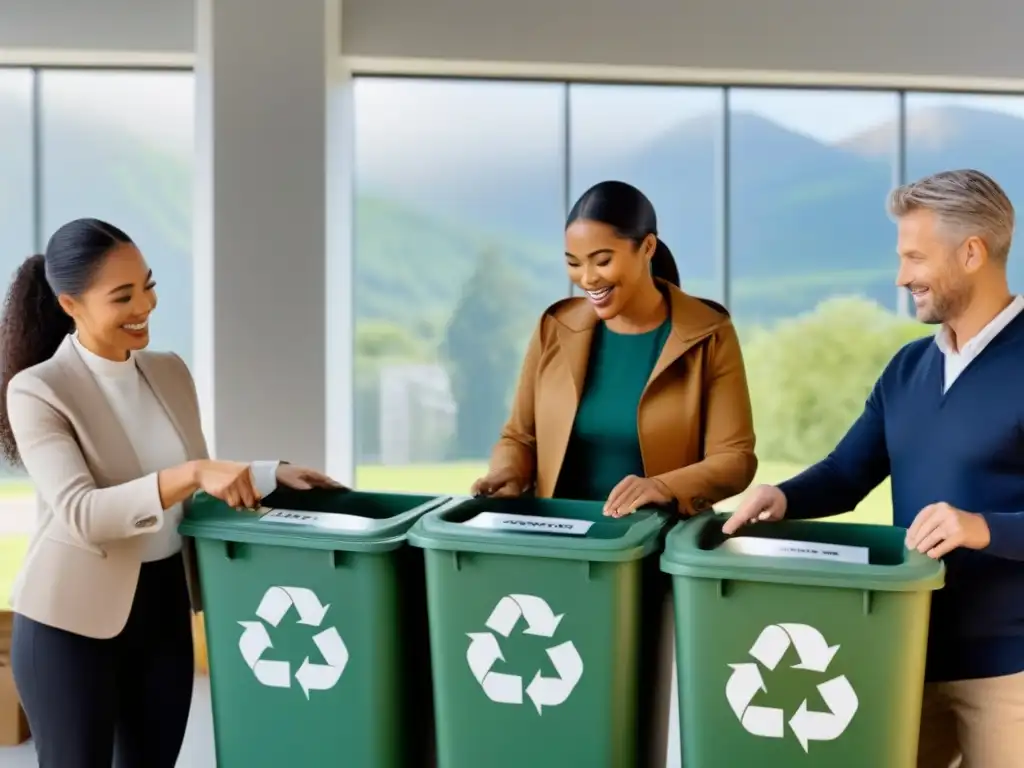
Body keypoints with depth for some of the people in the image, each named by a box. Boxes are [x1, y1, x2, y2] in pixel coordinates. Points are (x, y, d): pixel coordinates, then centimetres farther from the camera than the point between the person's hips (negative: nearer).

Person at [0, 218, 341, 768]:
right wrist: (191, 474, -34)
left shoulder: (170, 372, 5)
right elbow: (81, 514, -24)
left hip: (163, 610, 6)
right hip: (73, 620, -5)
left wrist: (271, 474, 0)